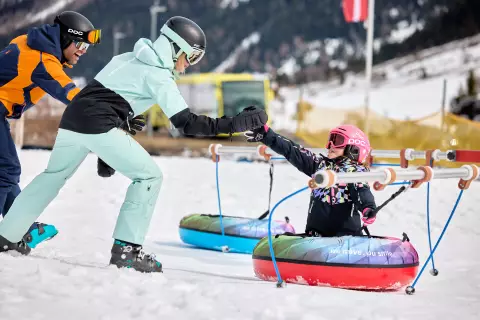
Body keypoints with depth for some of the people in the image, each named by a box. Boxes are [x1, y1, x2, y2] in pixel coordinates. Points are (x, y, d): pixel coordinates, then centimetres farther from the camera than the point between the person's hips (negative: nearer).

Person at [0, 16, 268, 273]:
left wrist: (105, 154, 30)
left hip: (72, 119, 8)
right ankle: (126, 249, -5)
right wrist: (236, 123, -9)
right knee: (149, 176, 1)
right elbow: (187, 123, -10)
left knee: (54, 175, 26)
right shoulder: (159, 77, -4)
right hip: (99, 126, -8)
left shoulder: (129, 59, 20)